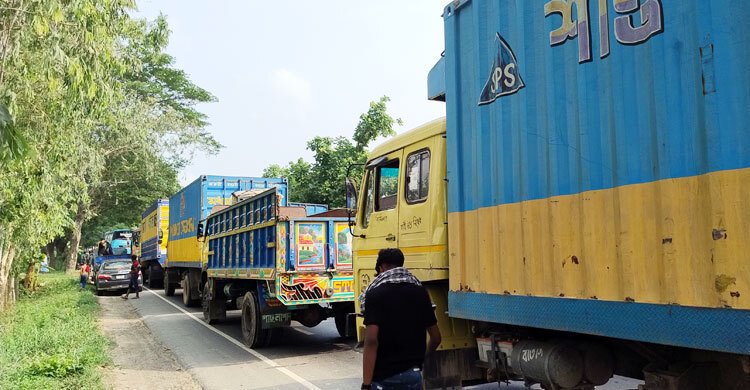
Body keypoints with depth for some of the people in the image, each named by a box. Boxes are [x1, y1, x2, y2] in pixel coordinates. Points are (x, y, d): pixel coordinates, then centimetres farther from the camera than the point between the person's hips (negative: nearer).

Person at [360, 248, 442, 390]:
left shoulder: (375, 293, -10)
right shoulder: (420, 291, 5)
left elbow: (371, 340, -20)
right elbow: (436, 337, 9)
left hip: (385, 376, -4)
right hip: (414, 374, 4)